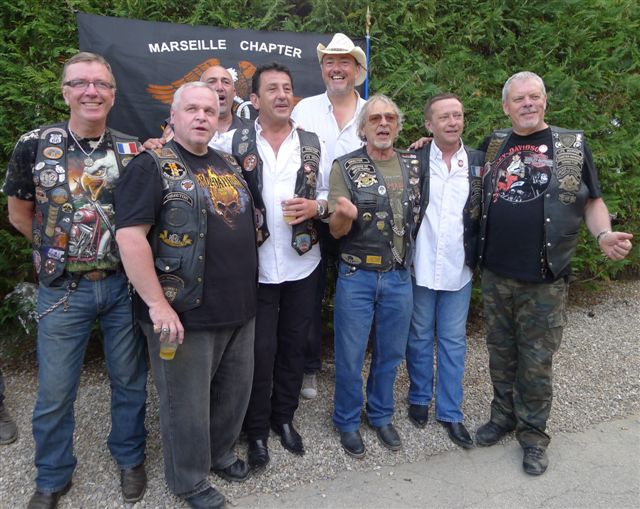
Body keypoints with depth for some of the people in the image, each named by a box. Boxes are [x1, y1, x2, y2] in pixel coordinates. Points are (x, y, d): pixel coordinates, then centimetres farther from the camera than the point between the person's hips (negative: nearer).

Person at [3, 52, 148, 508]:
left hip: (124, 284, 1)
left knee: (130, 380, 14)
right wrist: (60, 251, 7)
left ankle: (130, 458, 38)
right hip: (63, 289, 0)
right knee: (55, 391, 11)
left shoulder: (133, 151, -1)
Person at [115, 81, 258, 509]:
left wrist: (248, 289, 18)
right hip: (185, 314, -7)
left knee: (236, 389, 20)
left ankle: (220, 452, 44)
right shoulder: (153, 165, -9)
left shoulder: (229, 164, 13)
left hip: (240, 308, 7)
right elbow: (130, 236, -17)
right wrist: (158, 304, -21)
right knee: (188, 401, 9)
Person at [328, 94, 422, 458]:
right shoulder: (346, 167, -6)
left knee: (392, 352, 16)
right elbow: (336, 230, -10)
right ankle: (348, 422, 28)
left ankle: (381, 416, 37)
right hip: (357, 276, -3)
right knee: (350, 356, 7)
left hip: (400, 277, 4)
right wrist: (344, 214, -30)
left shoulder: (414, 165, 5)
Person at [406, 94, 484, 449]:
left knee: (453, 341, 11)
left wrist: (477, 254, 0)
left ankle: (450, 411, 25)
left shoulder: (479, 162, 3)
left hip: (459, 269, 2)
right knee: (419, 337, 14)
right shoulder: (414, 160, -3)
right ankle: (419, 398, 33)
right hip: (420, 268, -1)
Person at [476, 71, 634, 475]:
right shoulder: (493, 145, 9)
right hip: (496, 275, 3)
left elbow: (592, 201, 6)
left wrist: (604, 234, -15)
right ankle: (503, 416, 34)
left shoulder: (573, 145, 2)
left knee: (536, 361, 6)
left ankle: (533, 433, 25)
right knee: (501, 353, 15)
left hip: (545, 280, -2)